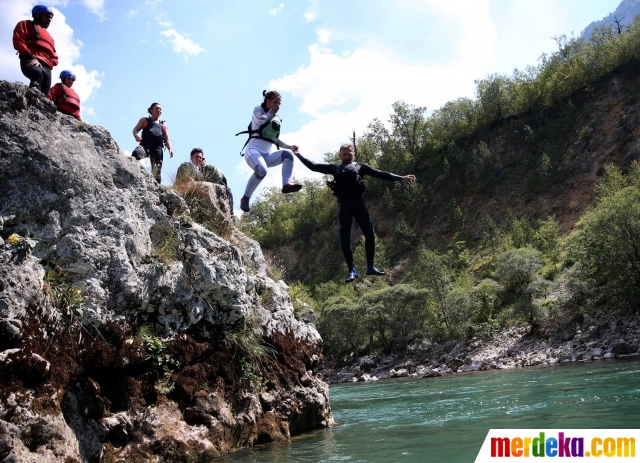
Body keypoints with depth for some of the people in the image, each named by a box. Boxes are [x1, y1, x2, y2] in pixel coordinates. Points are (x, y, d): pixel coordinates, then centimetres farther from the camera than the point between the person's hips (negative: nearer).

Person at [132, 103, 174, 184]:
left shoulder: (163, 125, 29)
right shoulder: (144, 120, 23)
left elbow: (167, 139, 21)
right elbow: (135, 129, 10)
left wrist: (170, 149, 1)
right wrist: (136, 135, -15)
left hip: (158, 147, 3)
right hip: (145, 145, -3)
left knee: (157, 170, -6)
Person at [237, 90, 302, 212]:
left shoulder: (276, 119, 21)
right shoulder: (259, 109, 6)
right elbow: (260, 121, -17)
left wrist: (289, 146, 13)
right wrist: (271, 112, -1)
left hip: (266, 155, 6)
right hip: (253, 150, -6)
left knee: (288, 153, -19)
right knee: (262, 170, -36)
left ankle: (286, 184, -33)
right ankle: (245, 198, -22)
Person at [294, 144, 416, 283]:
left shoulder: (361, 166, 17)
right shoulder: (334, 168, 18)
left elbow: (380, 174, 12)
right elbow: (313, 166, 19)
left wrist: (401, 178, 4)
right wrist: (298, 154, 18)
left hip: (359, 203, 0)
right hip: (343, 205, 0)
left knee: (369, 234, -5)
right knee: (345, 238, -2)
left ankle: (370, 267, 7)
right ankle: (352, 270, 4)